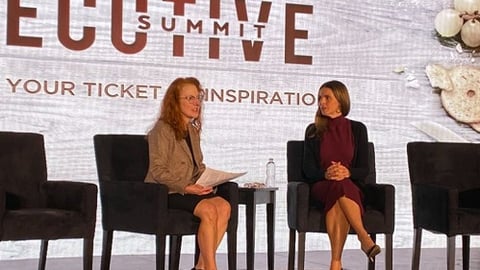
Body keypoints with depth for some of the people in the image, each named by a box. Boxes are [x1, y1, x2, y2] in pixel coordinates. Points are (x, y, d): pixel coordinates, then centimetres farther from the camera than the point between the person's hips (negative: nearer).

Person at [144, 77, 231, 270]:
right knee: (209, 210, -30)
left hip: (191, 189, 7)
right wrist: (186, 187, -20)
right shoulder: (162, 129, -7)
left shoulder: (193, 130, 17)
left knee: (224, 206, -22)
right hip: (165, 192, -7)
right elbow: (157, 171, -13)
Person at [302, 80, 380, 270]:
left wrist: (347, 172, -19)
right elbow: (308, 169, 3)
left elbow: (364, 169, 3)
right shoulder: (313, 131, 9)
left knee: (338, 200, -38)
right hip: (321, 188, 0)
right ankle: (364, 237, -41)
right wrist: (326, 174, -19)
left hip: (351, 187, 0)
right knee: (338, 188, -38)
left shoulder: (357, 129, 8)